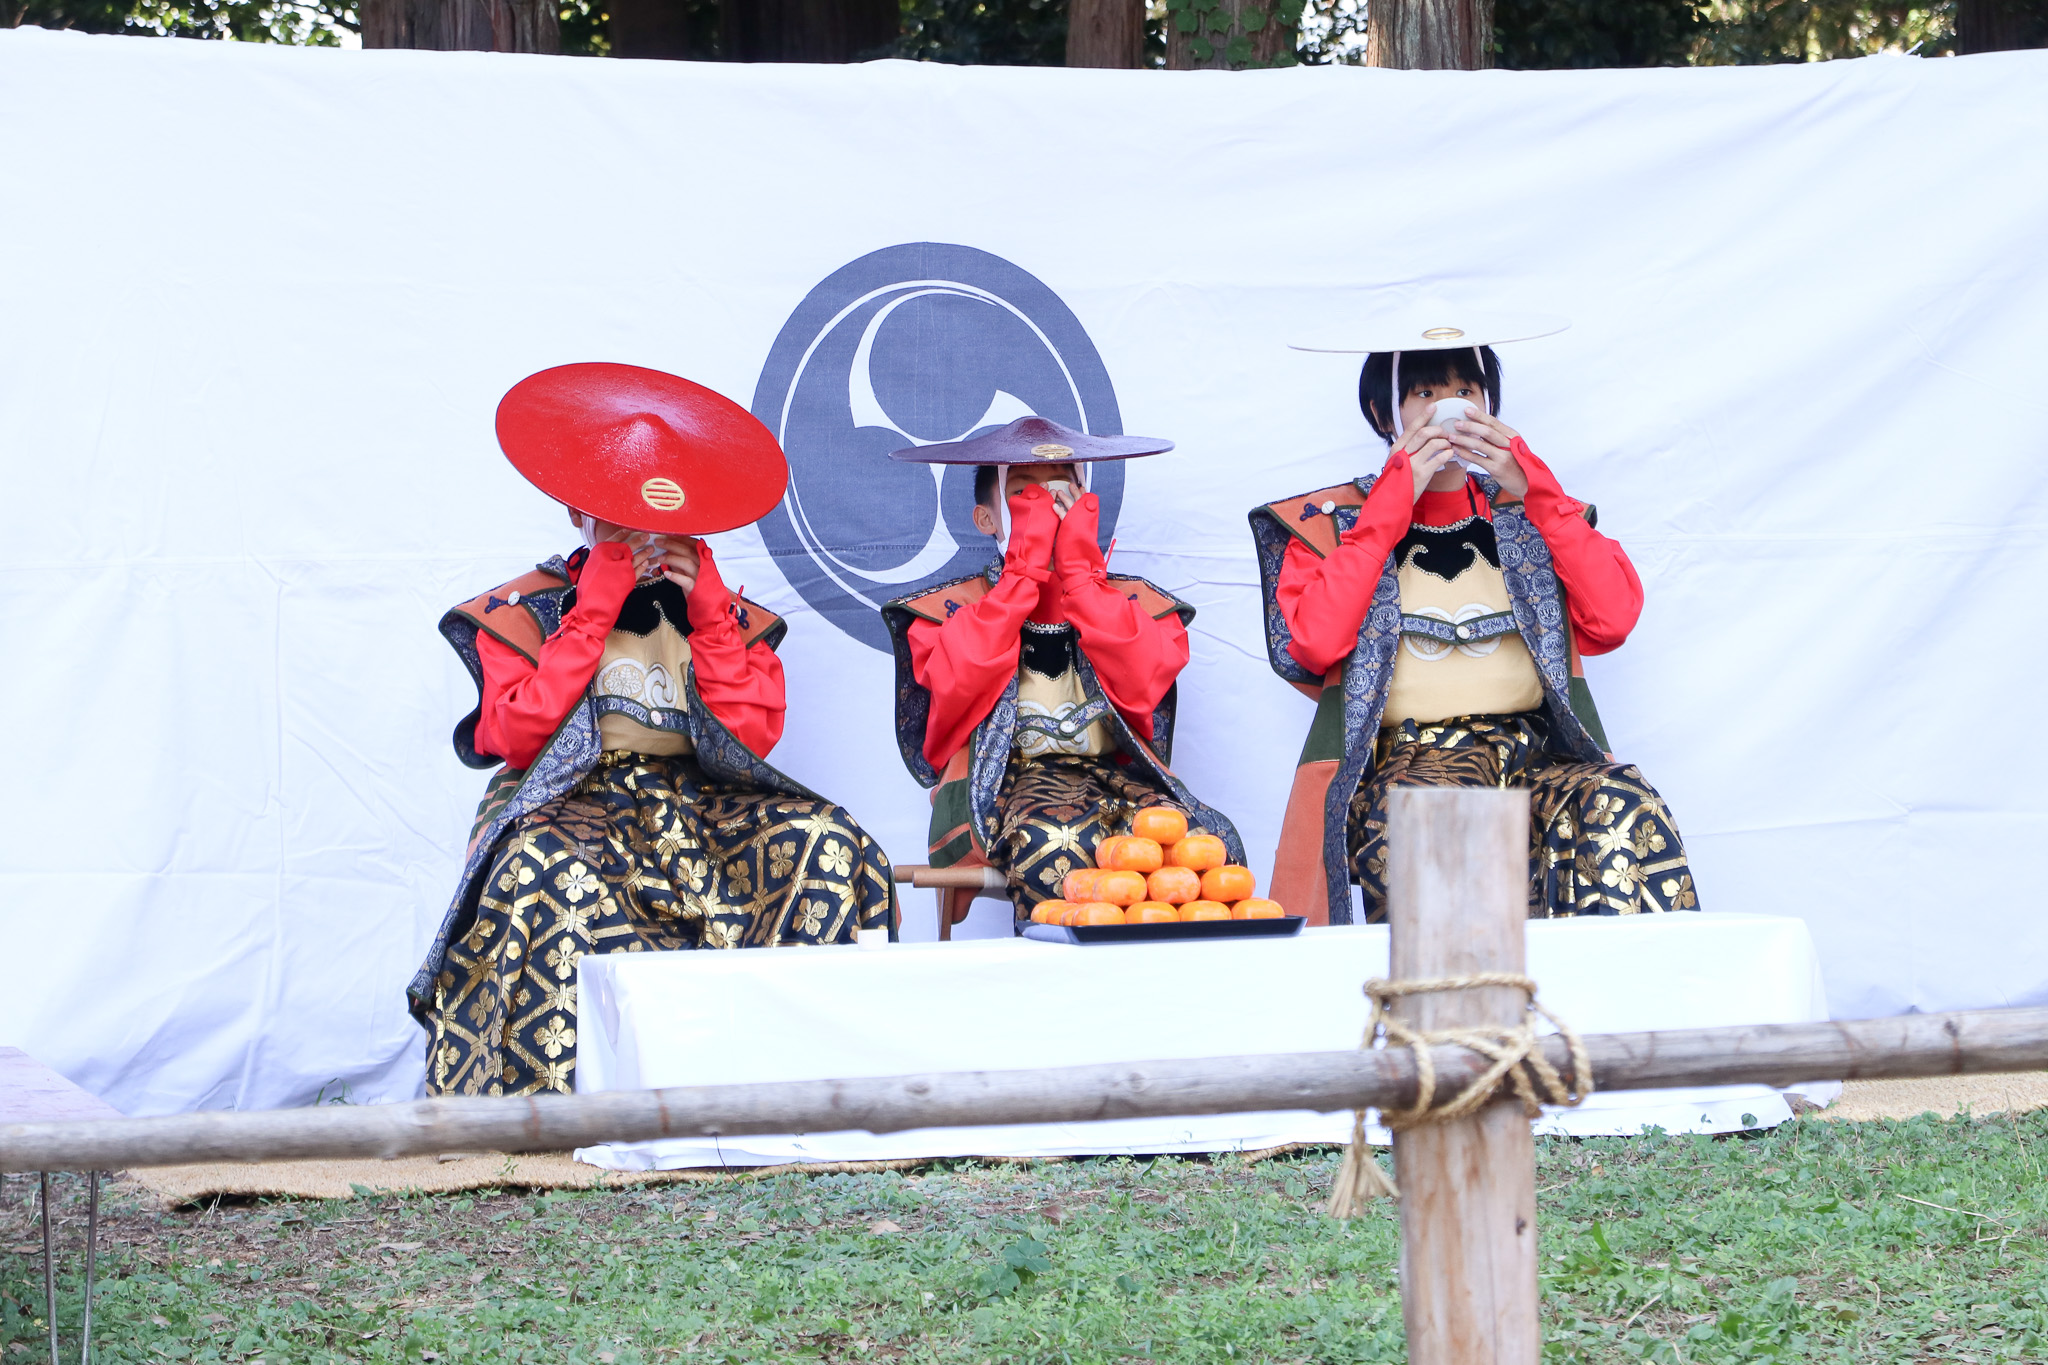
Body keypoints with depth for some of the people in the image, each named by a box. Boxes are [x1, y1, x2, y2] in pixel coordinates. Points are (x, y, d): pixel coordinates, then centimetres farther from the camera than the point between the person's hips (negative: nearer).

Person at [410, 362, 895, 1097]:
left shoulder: (723, 612, 14)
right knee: (556, 874, -41)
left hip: (698, 800, 3)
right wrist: (594, 612, -6)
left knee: (827, 843, -26)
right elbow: (513, 735, -9)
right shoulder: (521, 611, 7)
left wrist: (709, 614, -3)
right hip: (571, 800, -3)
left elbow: (756, 734, 1)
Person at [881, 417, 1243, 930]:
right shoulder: (948, 606, 15)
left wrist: (1079, 571, 0)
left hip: (1117, 773, 2)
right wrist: (1024, 570, -3)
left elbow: (1141, 687, -3)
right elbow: (961, 686, -9)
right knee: (1057, 847, -39)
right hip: (1002, 783, -2)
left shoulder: (1133, 600, 19)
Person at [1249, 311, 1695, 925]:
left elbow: (1614, 619, 3)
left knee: (1624, 810, -32)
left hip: (1534, 753, 3)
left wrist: (1533, 489, 0)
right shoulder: (1331, 521, 14)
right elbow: (1315, 643, -7)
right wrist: (1394, 503, -3)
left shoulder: (1530, 511, 21)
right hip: (1403, 761, -2)